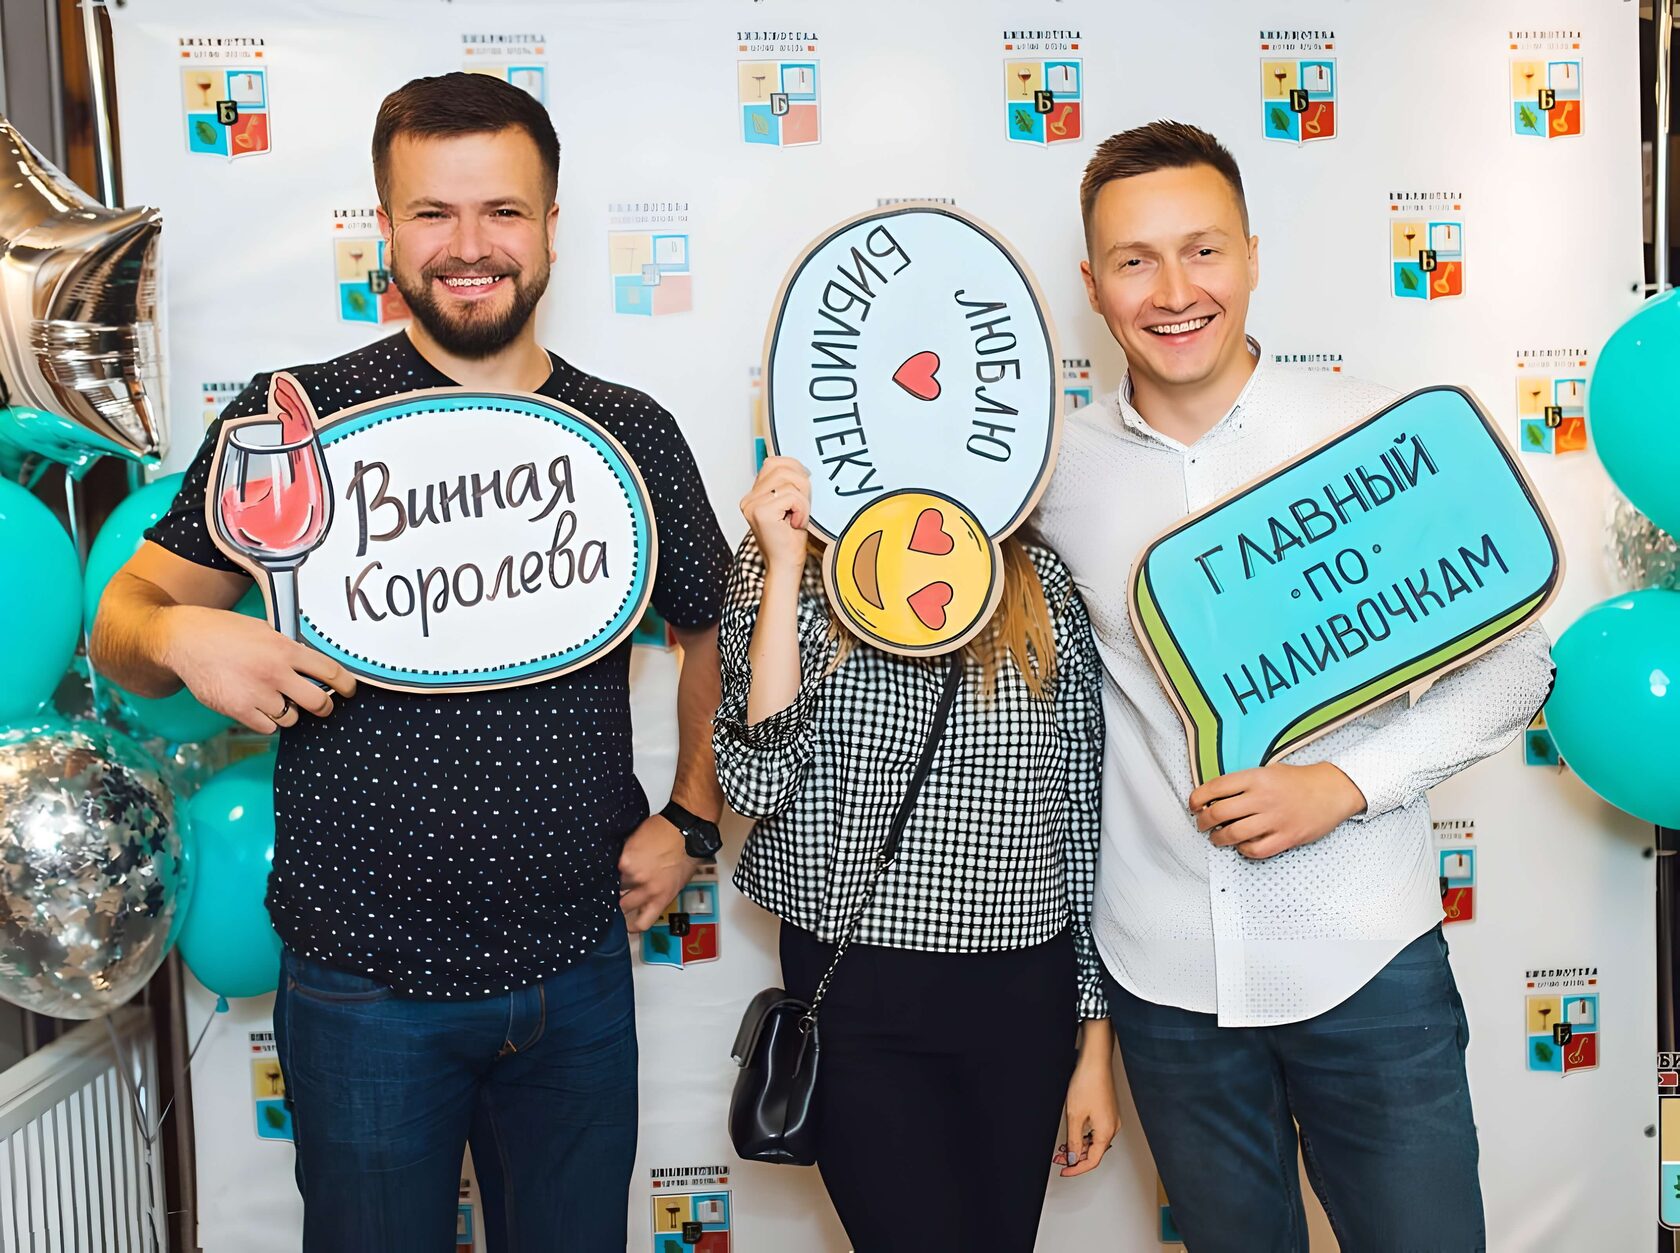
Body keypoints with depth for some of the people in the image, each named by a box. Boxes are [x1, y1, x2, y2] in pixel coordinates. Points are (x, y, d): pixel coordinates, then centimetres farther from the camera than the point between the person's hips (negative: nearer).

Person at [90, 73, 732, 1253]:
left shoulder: (633, 433, 2)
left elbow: (713, 627, 14)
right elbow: (125, 616, -1)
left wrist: (691, 819, 5)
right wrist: (180, 636, -23)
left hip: (579, 979, 3)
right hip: (364, 991, -2)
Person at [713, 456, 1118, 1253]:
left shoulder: (1043, 589, 3)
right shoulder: (783, 571, -1)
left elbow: (1083, 818, 7)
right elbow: (757, 783, -14)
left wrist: (1096, 1041, 8)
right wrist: (785, 569, -17)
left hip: (1024, 1002, 3)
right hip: (861, 1000, -2)